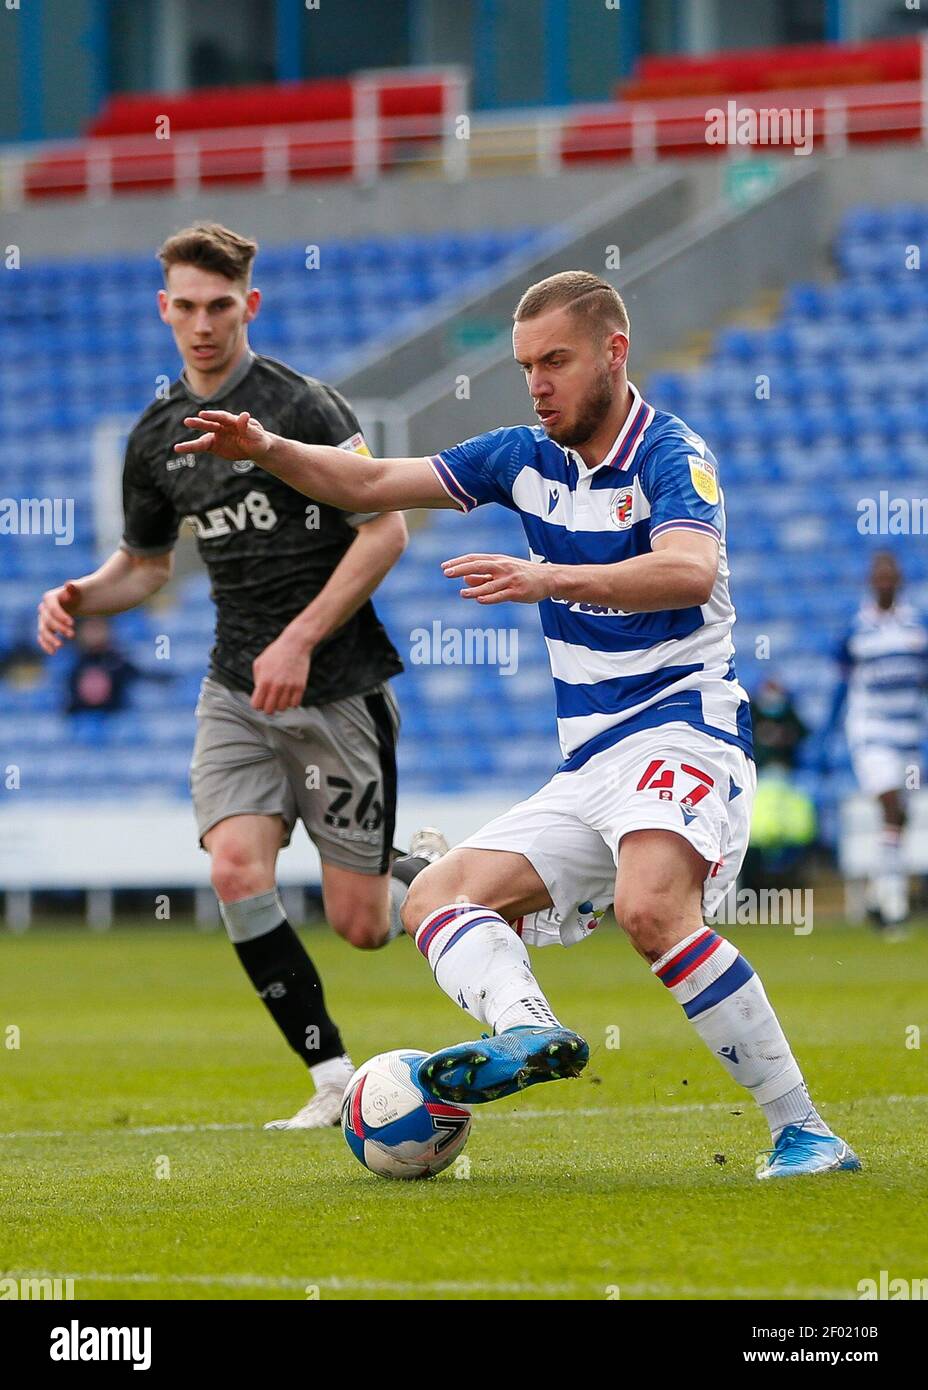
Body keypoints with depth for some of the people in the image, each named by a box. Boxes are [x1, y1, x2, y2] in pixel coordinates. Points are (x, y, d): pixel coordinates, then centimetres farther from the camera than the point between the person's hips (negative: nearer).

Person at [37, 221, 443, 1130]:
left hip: (338, 687, -5)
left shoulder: (302, 407, -12)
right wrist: (78, 597, -1)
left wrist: (300, 641, -19)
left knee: (358, 924, -2)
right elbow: (146, 562, 21)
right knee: (236, 870, -19)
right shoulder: (156, 436, 8)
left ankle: (434, 871, 35)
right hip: (236, 693, 5)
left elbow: (384, 528, -13)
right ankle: (334, 1079, -7)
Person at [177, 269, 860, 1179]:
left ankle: (802, 1132, -29)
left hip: (681, 726, -9)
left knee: (652, 908, -34)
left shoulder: (671, 456, -10)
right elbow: (369, 485, 17)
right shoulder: (525, 457, 12)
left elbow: (689, 571, -30)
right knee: (437, 899, -3)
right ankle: (528, 1029, -33)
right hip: (589, 763, 9)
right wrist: (266, 450, 0)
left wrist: (550, 578, -43)